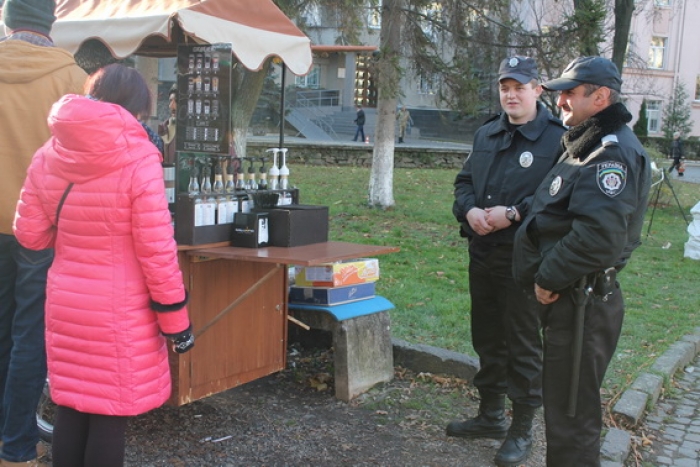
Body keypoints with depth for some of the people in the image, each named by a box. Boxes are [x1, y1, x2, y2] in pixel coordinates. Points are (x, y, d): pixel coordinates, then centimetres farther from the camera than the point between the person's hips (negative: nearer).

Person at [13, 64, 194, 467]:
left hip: (64, 304, 5)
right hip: (119, 311, -5)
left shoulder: (47, 156, 1)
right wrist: (175, 317, -8)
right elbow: (156, 249, -15)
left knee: (70, 407, 17)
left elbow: (30, 234, 7)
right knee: (110, 413, 6)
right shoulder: (138, 160, -16)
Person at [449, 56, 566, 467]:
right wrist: (469, 209, -5)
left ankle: (523, 429, 17)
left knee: (524, 344, 1)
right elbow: (464, 181, 15)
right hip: (482, 252, 7)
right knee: (487, 337, 17)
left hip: (524, 259, -7)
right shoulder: (487, 134, 13)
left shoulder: (558, 138, -9)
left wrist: (513, 213, -23)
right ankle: (491, 415, 34)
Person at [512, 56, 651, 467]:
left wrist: (550, 279, -18)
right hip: (568, 297, 11)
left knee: (571, 412, -1)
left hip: (583, 304, -11)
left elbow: (599, 236, -29)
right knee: (562, 399, 22)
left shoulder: (614, 152, -18)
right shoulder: (587, 145, 17)